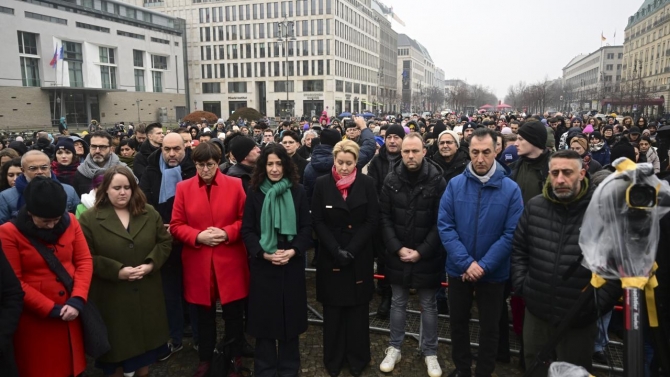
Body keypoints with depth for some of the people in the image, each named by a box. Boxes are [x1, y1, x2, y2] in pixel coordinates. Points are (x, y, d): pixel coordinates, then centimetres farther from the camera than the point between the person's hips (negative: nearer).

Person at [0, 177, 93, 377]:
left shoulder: (70, 221, -2)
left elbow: (84, 261, -1)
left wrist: (77, 300, -14)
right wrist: (51, 309, -15)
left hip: (71, 311, 3)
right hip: (36, 318, -3)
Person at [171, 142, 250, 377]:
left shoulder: (235, 185, -2)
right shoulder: (183, 188, 1)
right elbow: (176, 225, 1)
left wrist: (227, 233, -16)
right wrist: (198, 236, -15)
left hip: (230, 261, -1)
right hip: (198, 263, 1)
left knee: (233, 313, 11)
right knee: (204, 315, 16)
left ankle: (236, 358, 30)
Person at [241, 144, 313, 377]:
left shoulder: (297, 192, 0)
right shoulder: (255, 193, -1)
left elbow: (306, 227, 1)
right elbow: (247, 230, -1)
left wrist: (293, 251, -14)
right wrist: (264, 253, -14)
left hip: (292, 263, 1)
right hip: (263, 264, 0)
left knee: (290, 314, 9)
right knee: (265, 315, 7)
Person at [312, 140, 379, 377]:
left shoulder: (366, 184, -1)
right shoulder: (322, 184, -1)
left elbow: (372, 221, -4)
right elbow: (318, 222, -2)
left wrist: (351, 250, -13)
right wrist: (336, 250, -14)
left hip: (360, 256, 0)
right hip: (330, 256, 0)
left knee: (357, 308, 8)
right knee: (333, 309, 8)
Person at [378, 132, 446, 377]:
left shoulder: (437, 180, -10)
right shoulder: (391, 179, -3)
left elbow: (441, 222, -10)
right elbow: (384, 218, -2)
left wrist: (422, 252, -15)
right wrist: (397, 248, -11)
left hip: (427, 256, -2)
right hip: (397, 255, 2)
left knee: (428, 305, 12)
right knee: (398, 302, 16)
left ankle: (430, 352, 29)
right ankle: (394, 348, 32)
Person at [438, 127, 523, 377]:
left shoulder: (511, 189, -11)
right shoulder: (455, 184, -8)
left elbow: (511, 233, -13)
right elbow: (444, 226, -11)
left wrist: (484, 265, -19)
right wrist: (466, 262, -19)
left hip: (494, 272, -1)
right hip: (458, 269, 2)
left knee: (489, 327, 15)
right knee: (458, 322, 18)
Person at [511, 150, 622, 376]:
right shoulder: (534, 206, -2)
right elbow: (518, 249, 8)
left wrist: (599, 304, -9)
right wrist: (521, 285, 0)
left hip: (579, 319, -3)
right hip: (536, 313, 3)